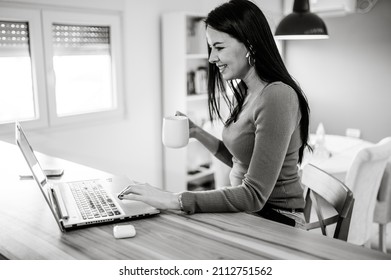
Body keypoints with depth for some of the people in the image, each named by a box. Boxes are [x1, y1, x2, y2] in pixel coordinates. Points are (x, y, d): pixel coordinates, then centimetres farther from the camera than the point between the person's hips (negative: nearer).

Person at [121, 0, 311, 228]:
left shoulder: (276, 96, -22)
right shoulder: (244, 92, 4)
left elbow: (254, 195, -24)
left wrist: (175, 200, -25)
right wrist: (198, 134, 2)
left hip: (275, 223, -7)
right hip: (248, 212, 7)